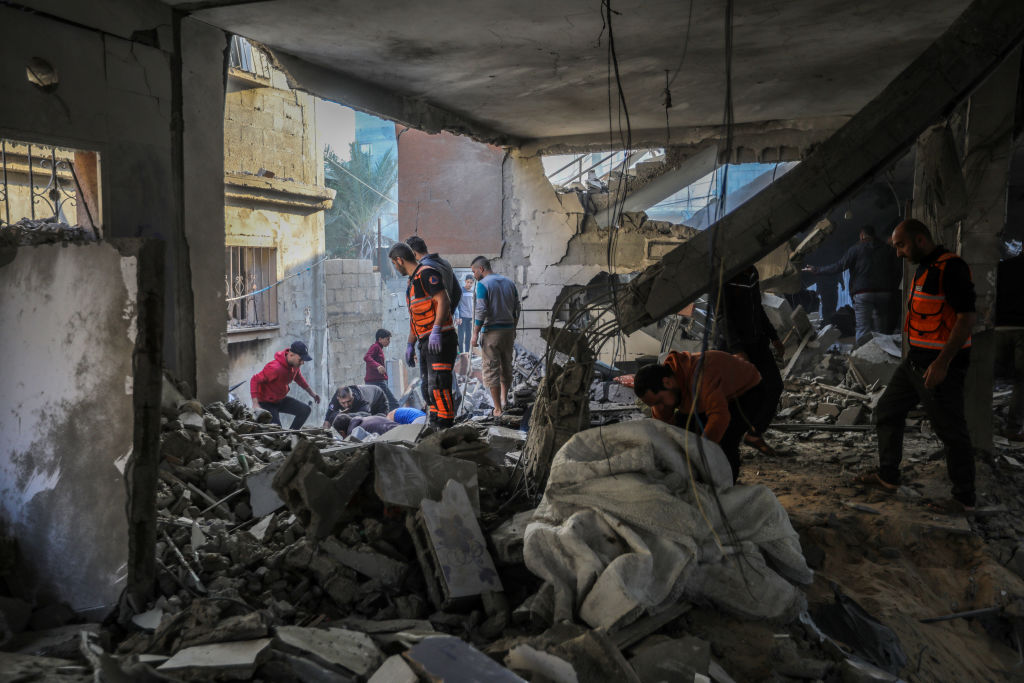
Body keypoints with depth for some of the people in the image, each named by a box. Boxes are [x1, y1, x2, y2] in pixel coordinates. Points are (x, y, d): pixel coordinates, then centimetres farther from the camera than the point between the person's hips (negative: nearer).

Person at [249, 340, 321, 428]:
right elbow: (255, 380, -28)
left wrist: (311, 392, 24)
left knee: (305, 410, -4)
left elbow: (298, 376, 17)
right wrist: (255, 404, -35)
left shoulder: (295, 364, -6)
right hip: (266, 402, -8)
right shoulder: (275, 368, -32)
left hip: (281, 399, 8)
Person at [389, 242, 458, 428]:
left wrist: (435, 331, -27)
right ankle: (435, 427, 14)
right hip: (426, 343, 10)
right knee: (428, 387, 10)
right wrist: (410, 345, 24)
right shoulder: (412, 283, 22)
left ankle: (445, 425, -16)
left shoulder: (427, 273, -8)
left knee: (438, 384, -17)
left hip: (441, 340, -10)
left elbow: (443, 301, -19)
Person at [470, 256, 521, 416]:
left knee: (491, 369, 0)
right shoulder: (509, 282, 10)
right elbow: (516, 309, 12)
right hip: (509, 330, 6)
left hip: (491, 332, -6)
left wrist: (475, 334, -13)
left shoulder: (483, 284, -10)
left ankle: (498, 409, 1)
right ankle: (504, 400, 21)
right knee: (506, 366, 18)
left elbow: (481, 311, -17)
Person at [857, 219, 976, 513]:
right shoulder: (923, 268, 13)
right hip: (915, 361, 10)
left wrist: (942, 363, -24)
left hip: (940, 365, -10)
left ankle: (964, 498, 15)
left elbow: (966, 317, -22)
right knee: (887, 412, 15)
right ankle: (888, 477, 26)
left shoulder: (951, 267, -17)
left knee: (951, 431, 1)